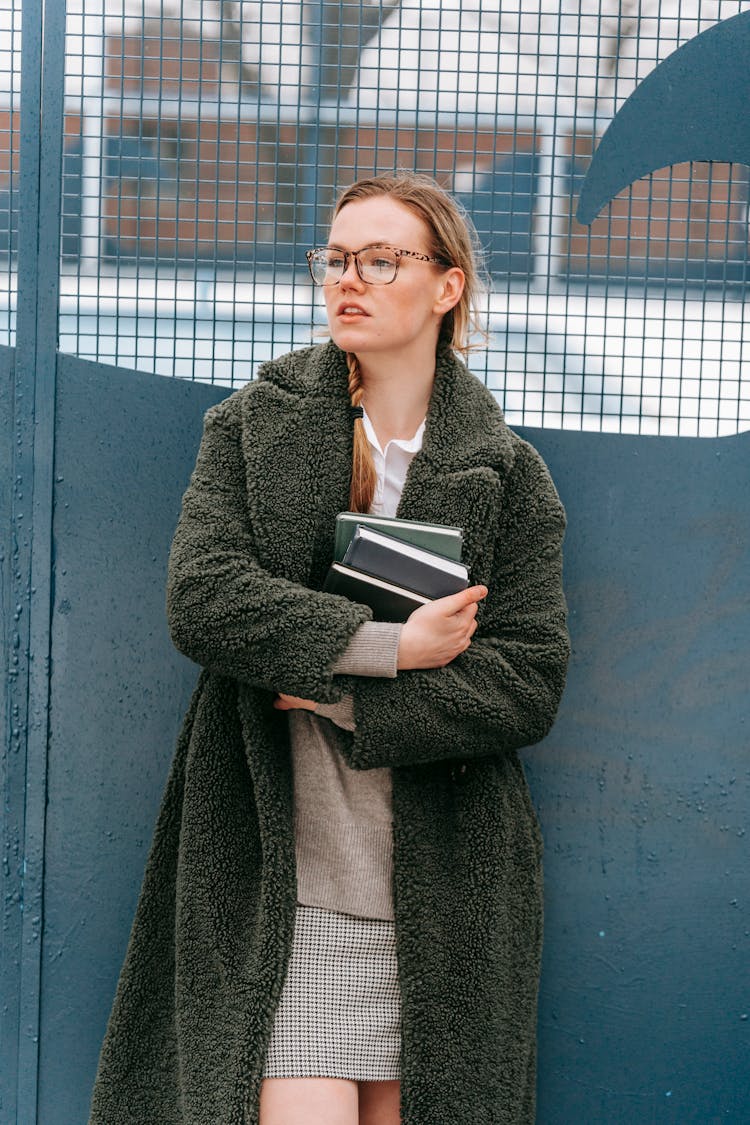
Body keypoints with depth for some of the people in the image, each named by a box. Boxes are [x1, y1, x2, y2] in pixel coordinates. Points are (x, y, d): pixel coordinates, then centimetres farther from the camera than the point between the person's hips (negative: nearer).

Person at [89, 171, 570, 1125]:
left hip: (440, 891, 1)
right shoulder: (254, 429, 7)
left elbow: (529, 683, -2)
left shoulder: (504, 475, 6)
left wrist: (345, 699, -11)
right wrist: (387, 646, -14)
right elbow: (202, 599, -8)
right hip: (278, 872, -1)